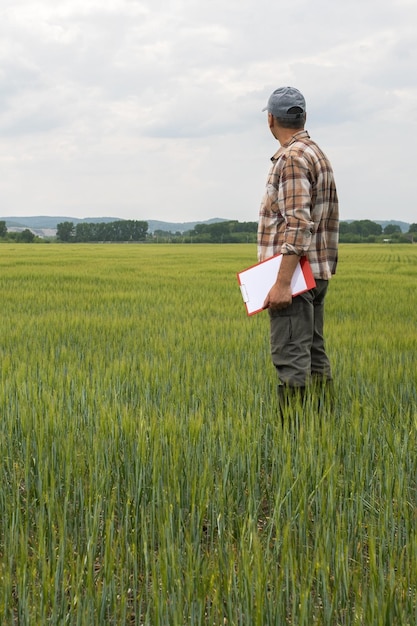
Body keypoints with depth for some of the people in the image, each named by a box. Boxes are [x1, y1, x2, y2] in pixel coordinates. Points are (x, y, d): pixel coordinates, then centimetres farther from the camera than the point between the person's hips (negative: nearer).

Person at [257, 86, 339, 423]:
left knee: (291, 357, -9)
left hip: (296, 275, -10)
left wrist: (282, 283, -24)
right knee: (314, 352, 12)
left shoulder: (292, 158, -14)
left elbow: (297, 225, -22)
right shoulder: (318, 154, 17)